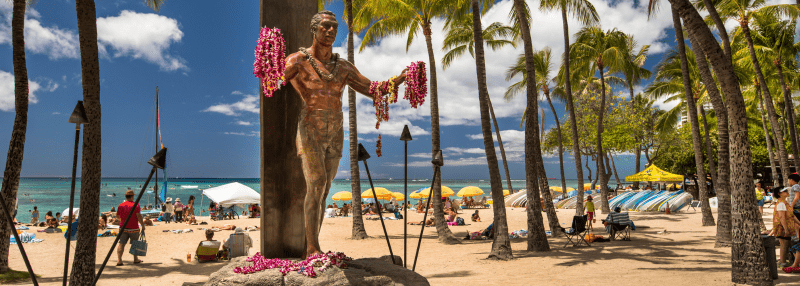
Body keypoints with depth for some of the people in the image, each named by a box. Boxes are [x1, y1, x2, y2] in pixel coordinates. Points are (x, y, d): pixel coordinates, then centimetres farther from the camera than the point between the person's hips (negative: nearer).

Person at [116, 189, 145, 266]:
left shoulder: (121, 205, 4)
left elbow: (117, 216, 15)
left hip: (123, 228, 2)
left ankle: (119, 260, -13)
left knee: (121, 244, 0)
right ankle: (135, 259, 23)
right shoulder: (135, 205, -8)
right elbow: (138, 216, -16)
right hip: (133, 228, -2)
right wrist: (143, 225, -11)